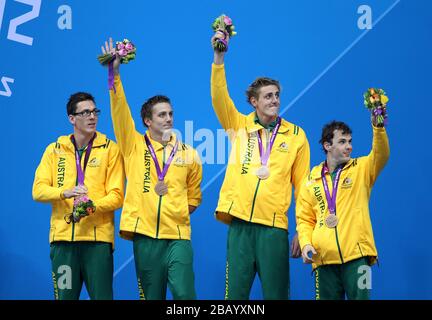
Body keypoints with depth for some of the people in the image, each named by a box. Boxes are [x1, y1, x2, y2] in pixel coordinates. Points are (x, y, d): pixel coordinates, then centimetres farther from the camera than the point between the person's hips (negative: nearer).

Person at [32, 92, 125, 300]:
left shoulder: (110, 149, 4)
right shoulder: (54, 150, 11)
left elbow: (116, 196, -1)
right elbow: (38, 190, 2)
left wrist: (93, 206, -20)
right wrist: (64, 193, -17)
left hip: (98, 236, -2)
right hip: (63, 236, 2)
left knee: (101, 296, -3)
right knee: (64, 296, 4)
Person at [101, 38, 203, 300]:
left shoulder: (188, 154, 10)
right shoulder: (134, 146, 7)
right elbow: (120, 112, -4)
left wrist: (177, 214, 6)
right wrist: (115, 75, -13)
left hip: (178, 235, 0)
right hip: (145, 236, 0)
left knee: (184, 294, -11)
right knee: (152, 296, 5)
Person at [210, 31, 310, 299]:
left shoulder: (295, 135, 7)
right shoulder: (240, 126, 9)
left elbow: (302, 185, 7)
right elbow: (219, 97, -6)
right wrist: (219, 56, -18)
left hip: (274, 226, -1)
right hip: (240, 223, 1)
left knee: (276, 294, 0)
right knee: (236, 293, 2)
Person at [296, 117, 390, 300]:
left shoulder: (361, 169, 8)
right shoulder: (312, 180, 12)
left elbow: (381, 154, -11)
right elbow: (304, 219, 14)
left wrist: (378, 125, -28)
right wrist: (306, 244, -4)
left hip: (356, 253, -2)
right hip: (324, 257, 2)